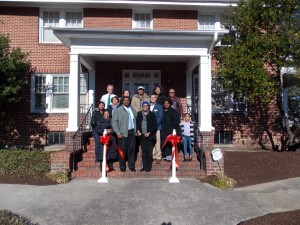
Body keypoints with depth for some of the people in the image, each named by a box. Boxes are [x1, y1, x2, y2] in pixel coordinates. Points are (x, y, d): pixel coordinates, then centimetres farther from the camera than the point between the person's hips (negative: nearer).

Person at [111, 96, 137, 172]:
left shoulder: (133, 110, 14)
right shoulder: (118, 110, 2)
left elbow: (136, 120, 16)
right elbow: (114, 122, -3)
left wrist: (136, 130, 4)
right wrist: (118, 133, -10)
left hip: (132, 132, 3)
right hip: (122, 133, -3)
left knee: (132, 149, 4)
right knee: (122, 150, -1)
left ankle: (131, 166, 16)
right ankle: (122, 167, 12)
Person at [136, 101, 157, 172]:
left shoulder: (152, 114, -1)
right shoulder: (139, 114, 8)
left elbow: (155, 125, -3)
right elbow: (137, 123, 13)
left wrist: (149, 133, -11)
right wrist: (138, 130, -3)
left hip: (149, 136, -3)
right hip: (142, 135, 3)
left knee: (149, 151, 0)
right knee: (143, 151, 8)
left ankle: (149, 166, 9)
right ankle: (144, 166, 16)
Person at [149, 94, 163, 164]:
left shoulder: (159, 106, 6)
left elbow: (160, 117, -2)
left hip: (156, 127, -2)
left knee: (157, 143, -5)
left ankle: (158, 157, 4)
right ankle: (152, 156, 13)